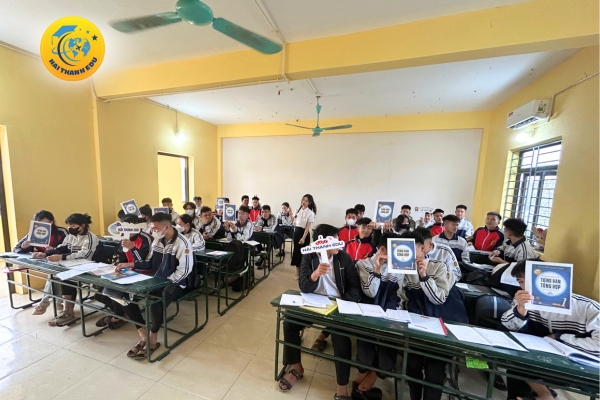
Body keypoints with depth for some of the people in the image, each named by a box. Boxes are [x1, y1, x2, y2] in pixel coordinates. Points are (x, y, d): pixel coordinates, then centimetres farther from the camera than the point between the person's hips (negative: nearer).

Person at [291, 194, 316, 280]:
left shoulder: (310, 213, -11)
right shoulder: (298, 210, 6)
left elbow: (308, 227, -14)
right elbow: (294, 222, 10)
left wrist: (303, 238, -18)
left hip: (303, 232, -6)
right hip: (296, 231, 6)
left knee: (303, 252, 3)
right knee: (296, 251, 11)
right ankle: (298, 272, 24)